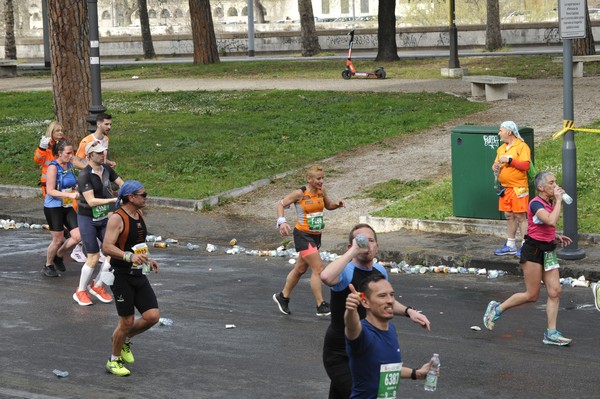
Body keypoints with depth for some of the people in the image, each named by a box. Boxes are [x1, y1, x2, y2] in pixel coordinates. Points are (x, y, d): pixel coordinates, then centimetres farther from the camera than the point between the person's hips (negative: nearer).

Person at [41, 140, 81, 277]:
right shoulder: (53, 167, -15)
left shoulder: (70, 165, 7)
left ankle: (58, 255, 21)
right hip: (53, 208, -7)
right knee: (58, 239, -2)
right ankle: (48, 266, 21)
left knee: (78, 236, -4)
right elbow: (50, 191, -20)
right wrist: (69, 195, -27)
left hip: (68, 207, 7)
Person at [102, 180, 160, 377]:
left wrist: (147, 259, 20)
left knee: (153, 316, -3)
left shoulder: (139, 215, 11)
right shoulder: (117, 218, -16)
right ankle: (114, 361, 19)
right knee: (127, 321, -2)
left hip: (138, 275, 8)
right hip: (121, 276, -8)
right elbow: (107, 247, -25)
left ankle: (125, 340, 24)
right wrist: (130, 257, -36)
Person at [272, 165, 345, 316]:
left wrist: (337, 204, -3)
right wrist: (282, 221, -21)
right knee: (318, 268, -14)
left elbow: (328, 205, 19)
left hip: (316, 236, 7)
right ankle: (321, 306, -10)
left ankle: (282, 297, 37)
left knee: (300, 269, 19)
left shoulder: (321, 192, 3)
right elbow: (281, 204, -7)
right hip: (303, 235, -7)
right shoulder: (300, 194, -14)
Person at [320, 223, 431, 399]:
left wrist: (408, 311, 6)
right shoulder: (346, 272, -20)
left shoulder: (380, 271, 3)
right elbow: (326, 276, -46)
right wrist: (354, 251, -36)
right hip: (340, 356, -7)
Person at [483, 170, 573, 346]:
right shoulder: (536, 204, -17)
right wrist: (559, 201, -25)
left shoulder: (551, 203, 10)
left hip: (548, 251, 8)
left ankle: (551, 333, 4)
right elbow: (551, 221, -36)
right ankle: (497, 309, 18)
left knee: (555, 291, 0)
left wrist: (557, 237, 11)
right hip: (533, 250, -8)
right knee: (532, 295, -1)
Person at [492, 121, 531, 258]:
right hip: (505, 187, 8)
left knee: (520, 216, -6)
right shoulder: (501, 148, 17)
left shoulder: (522, 146, -8)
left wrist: (510, 160, -19)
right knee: (509, 216, 12)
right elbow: (497, 163, 24)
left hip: (518, 188, -8)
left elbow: (525, 165, -17)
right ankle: (510, 245, 18)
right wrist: (495, 166, 1)